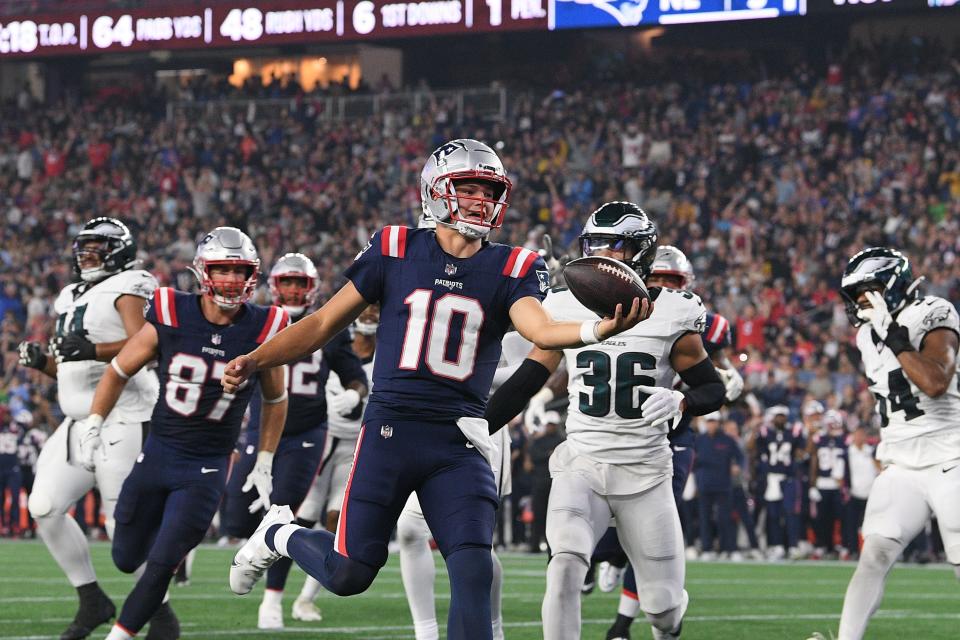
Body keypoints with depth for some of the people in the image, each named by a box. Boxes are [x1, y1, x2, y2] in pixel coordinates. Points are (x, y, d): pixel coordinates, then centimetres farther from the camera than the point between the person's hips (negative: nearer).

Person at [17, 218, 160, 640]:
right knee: (44, 507, -1)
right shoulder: (73, 299, 19)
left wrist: (94, 350, -35)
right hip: (79, 424, 9)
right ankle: (92, 601, 10)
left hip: (122, 423, -9)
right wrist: (42, 360, 6)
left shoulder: (125, 289, -7)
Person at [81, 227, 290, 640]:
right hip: (158, 452, 1)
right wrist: (94, 423, -3)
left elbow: (275, 400, 10)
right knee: (127, 559, 10)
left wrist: (264, 465, 9)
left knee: (161, 566, -9)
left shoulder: (262, 331, -7)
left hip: (207, 468, -1)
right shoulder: (169, 319, -9)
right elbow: (120, 370, 6)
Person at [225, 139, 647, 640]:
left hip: (458, 443, 1)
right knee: (348, 575, 2)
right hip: (390, 429, -1)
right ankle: (281, 534, 33)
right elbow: (324, 324, 9)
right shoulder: (395, 251, 3)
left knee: (473, 574, -12)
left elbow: (541, 330, -17)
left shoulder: (511, 269, 3)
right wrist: (253, 361, -3)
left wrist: (600, 329, -38)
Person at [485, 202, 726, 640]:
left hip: (645, 472, -1)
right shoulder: (566, 310, 2)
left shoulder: (671, 317, -4)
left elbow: (713, 389, 3)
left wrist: (680, 402, -19)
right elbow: (525, 382, 9)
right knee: (565, 564, -27)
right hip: (581, 466, 1)